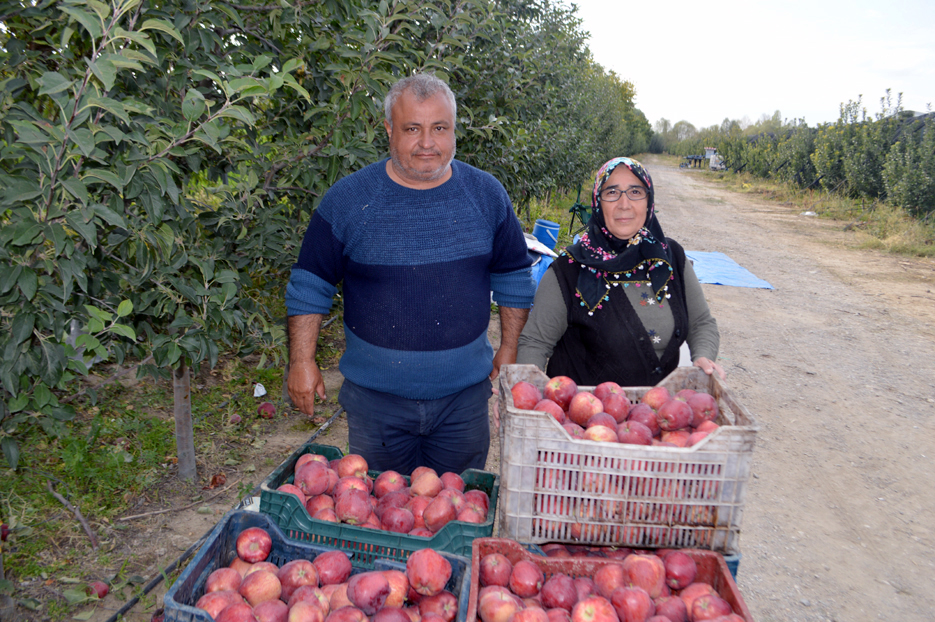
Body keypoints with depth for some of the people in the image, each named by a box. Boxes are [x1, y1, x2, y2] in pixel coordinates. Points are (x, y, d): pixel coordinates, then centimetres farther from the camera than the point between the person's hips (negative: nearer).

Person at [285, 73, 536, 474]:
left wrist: (508, 351, 8)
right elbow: (309, 284, 0)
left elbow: (514, 277, 9)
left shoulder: (487, 195, -1)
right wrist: (302, 362, -3)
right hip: (375, 399, -1)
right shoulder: (346, 200, -7)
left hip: (464, 397, 2)